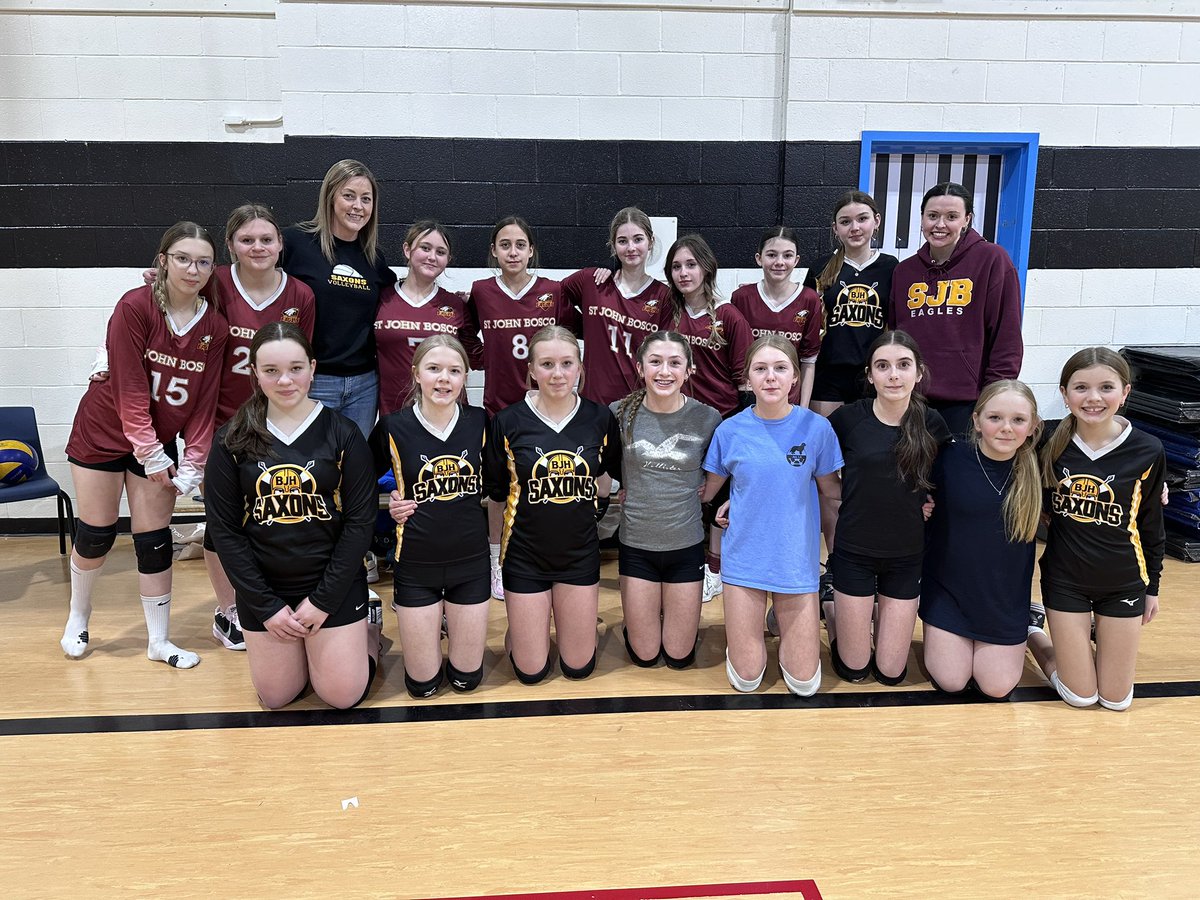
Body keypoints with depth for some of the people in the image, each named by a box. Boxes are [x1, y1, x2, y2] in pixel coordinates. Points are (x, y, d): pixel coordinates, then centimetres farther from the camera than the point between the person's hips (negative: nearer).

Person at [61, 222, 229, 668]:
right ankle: (77, 618, 33)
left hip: (160, 442, 3)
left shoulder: (215, 325, -8)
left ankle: (159, 641, 18)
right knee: (95, 536, 7)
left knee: (155, 542, 5)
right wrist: (150, 455, -18)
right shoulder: (134, 307, -20)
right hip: (103, 434, -3)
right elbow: (129, 389, -21)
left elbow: (205, 400, -5)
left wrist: (192, 463, -9)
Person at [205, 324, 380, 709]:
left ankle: (367, 638, 32)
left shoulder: (342, 434, -9)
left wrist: (323, 599, -12)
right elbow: (224, 529, -4)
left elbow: (360, 521, -8)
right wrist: (265, 606, -8)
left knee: (343, 695, 2)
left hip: (334, 583, -2)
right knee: (276, 697, 10)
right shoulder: (232, 440, -5)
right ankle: (302, 645, 39)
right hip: (263, 587, 2)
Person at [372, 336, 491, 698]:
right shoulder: (393, 427, -10)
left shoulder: (479, 422, -4)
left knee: (467, 677, 10)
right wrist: (391, 503, -10)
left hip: (471, 560, 2)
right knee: (422, 684, 6)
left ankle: (447, 618, 39)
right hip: (416, 563, -2)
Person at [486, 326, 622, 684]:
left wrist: (588, 511, 5)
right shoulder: (508, 421, -11)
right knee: (531, 671, 6)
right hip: (525, 556, -1)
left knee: (578, 666, 11)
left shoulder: (600, 418, -6)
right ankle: (517, 628, 37)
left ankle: (563, 618, 40)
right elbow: (496, 491, 0)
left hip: (580, 553, 2)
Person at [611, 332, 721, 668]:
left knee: (679, 657, 12)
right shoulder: (620, 413, -9)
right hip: (636, 544, 0)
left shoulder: (708, 419, -9)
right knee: (644, 656, 11)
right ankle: (634, 619, 40)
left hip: (686, 544, 0)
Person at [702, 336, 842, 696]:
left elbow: (831, 488, 5)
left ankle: (782, 619, 33)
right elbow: (708, 488, 6)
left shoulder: (816, 427, -8)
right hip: (745, 556, 0)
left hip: (797, 558, 0)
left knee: (804, 683, 4)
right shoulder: (730, 430, -6)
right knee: (746, 680, 4)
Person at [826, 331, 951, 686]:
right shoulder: (847, 418, -12)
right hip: (854, 552, -2)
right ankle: (834, 612, 35)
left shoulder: (932, 424, -6)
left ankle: (872, 612, 36)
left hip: (906, 555, 2)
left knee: (891, 673, 9)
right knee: (853, 670, 7)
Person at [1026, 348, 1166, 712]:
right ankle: (1030, 628, 28)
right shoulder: (1050, 445, -13)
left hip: (1124, 583, 1)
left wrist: (1152, 586, 6)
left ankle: (1104, 636, 37)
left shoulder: (1147, 451, -12)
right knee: (1080, 696, 6)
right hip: (1066, 580, -1)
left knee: (1117, 699, 9)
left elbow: (1151, 523, 0)